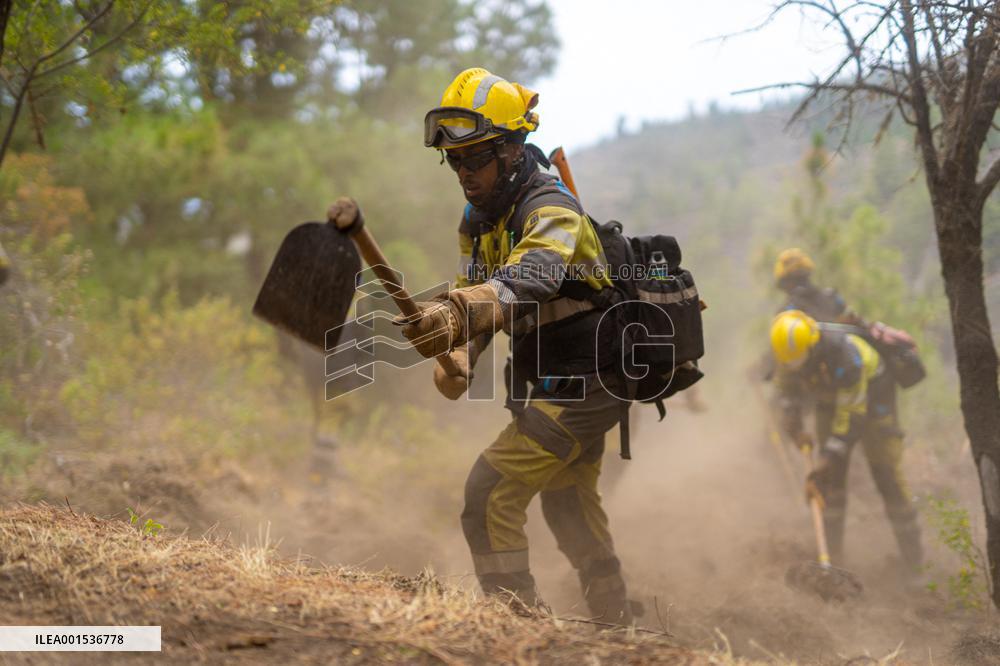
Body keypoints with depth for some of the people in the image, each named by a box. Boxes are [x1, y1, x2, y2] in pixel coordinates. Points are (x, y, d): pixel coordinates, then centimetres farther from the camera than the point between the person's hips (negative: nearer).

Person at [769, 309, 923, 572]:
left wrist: (823, 466, -36)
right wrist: (794, 426, -7)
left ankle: (913, 555, 5)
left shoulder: (846, 356, -42)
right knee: (831, 472, -4)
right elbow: (787, 383, 1)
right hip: (829, 398, 5)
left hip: (871, 395, -5)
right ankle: (832, 549, 3)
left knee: (885, 470, -5)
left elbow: (851, 417, -36)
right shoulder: (790, 344, -22)